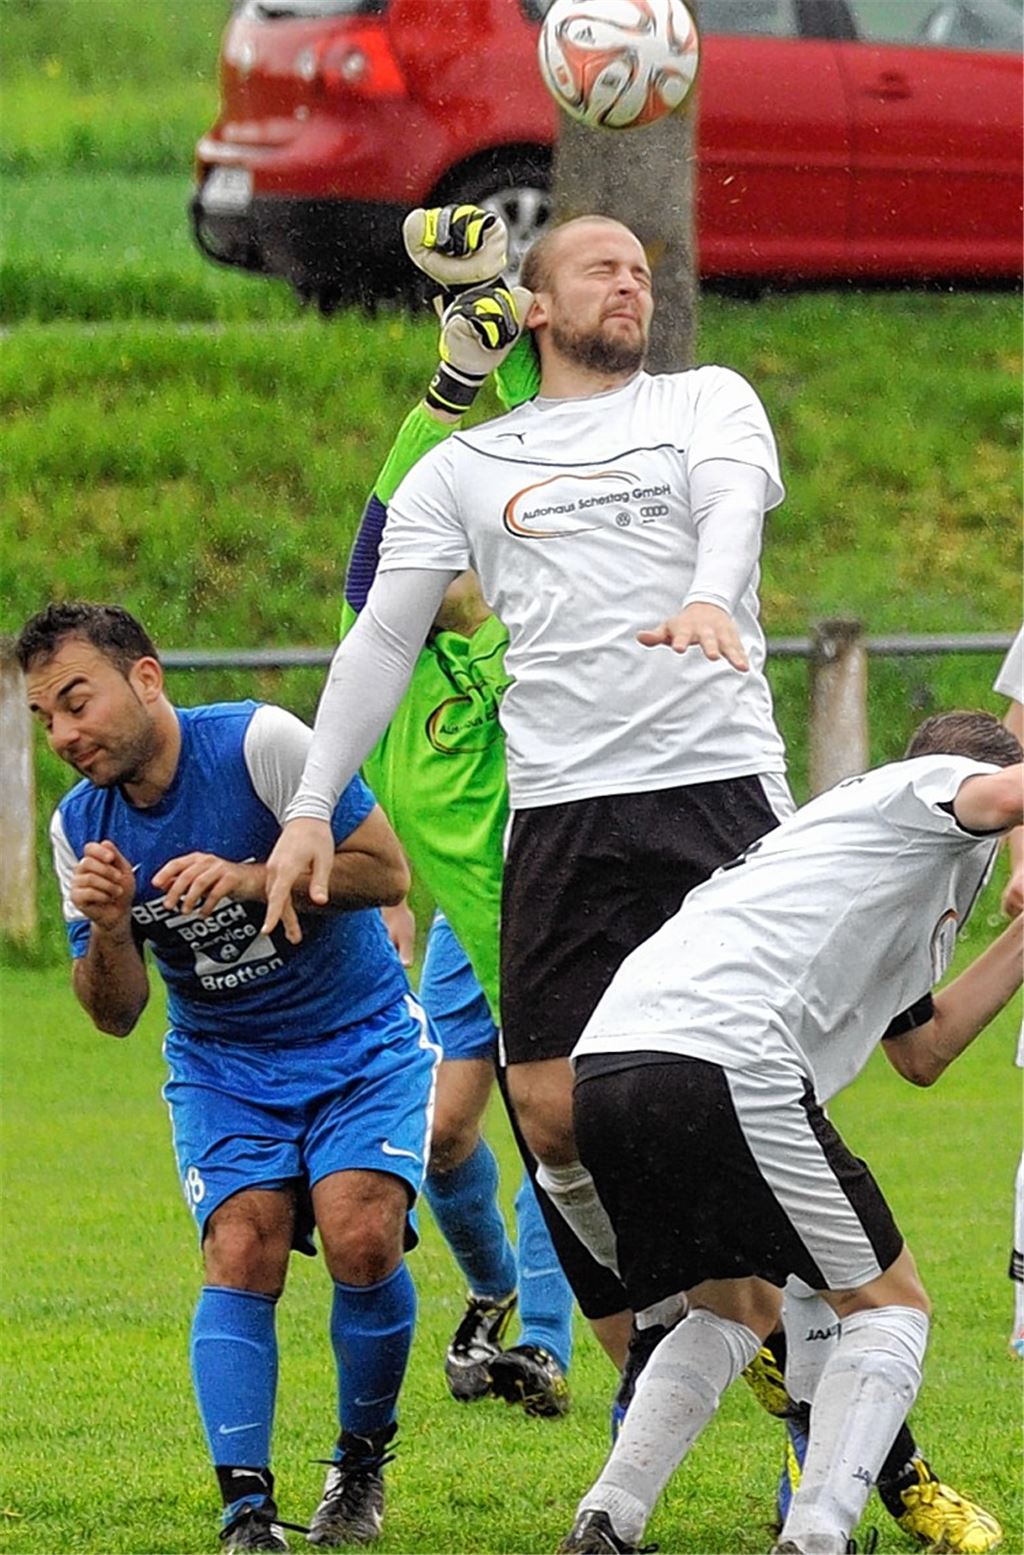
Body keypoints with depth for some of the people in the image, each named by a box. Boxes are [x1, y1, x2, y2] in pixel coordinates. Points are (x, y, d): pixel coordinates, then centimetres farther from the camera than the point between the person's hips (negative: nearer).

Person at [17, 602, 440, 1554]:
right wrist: (108, 928, -20)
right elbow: (115, 1015, 1)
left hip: (363, 1045, -3)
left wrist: (254, 880, -29)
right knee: (241, 1252, -18)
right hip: (222, 1065, 3)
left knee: (362, 1239, -21)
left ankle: (362, 1464, 3)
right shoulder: (81, 828, -5)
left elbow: (386, 870, -16)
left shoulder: (260, 743, -19)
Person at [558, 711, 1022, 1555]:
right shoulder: (934, 785, 13)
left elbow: (923, 1051, 41)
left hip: (605, 1068, 8)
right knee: (888, 1307, 6)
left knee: (735, 1307, 27)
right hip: (723, 1066, -8)